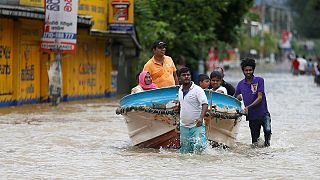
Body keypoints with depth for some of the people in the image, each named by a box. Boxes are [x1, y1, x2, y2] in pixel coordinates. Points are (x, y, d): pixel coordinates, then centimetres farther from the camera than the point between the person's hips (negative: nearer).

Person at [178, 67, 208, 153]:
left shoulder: (197, 89, -9)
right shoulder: (179, 90, 11)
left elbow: (205, 104, -16)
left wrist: (201, 118, -32)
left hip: (197, 125, -6)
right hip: (184, 126, 6)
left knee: (199, 146, -24)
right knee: (184, 151, 6)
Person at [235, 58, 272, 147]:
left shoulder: (259, 80, -4)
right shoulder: (240, 84, 6)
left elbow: (260, 98, -12)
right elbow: (236, 99, 20)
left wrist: (248, 107, -20)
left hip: (263, 113, -2)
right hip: (252, 116, 3)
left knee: (267, 130, -25)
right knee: (255, 144, 1)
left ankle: (267, 140, 4)